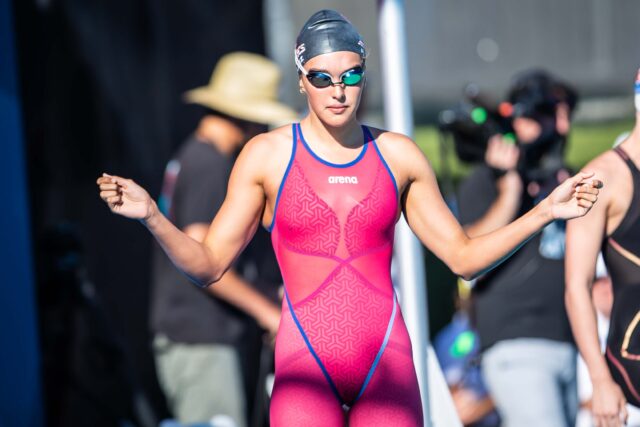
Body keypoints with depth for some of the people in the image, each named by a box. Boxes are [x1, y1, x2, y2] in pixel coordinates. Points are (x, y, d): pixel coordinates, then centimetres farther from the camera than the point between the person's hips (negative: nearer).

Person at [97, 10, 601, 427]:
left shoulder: (398, 155, 7)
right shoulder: (267, 155, 1)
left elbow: (464, 257, 13)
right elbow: (207, 266, 1)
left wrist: (545, 211, 3)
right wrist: (150, 216, -16)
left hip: (386, 355, 2)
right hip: (306, 364, -2)